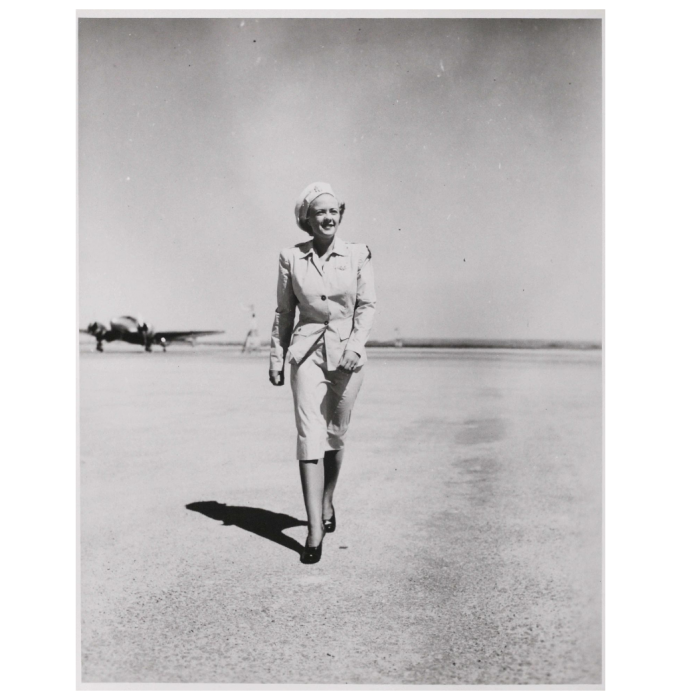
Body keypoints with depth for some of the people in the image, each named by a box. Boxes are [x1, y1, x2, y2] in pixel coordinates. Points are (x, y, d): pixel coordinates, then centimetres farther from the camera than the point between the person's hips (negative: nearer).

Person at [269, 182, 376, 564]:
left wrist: (356, 343, -16)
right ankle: (315, 528, -7)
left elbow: (368, 305, -1)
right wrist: (277, 357, 9)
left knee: (336, 435, 11)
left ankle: (328, 501, 36)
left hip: (348, 352, 1)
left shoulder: (358, 254, 0)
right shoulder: (291, 258, 2)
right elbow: (284, 312, 8)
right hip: (307, 351, 0)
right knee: (310, 435, -9)